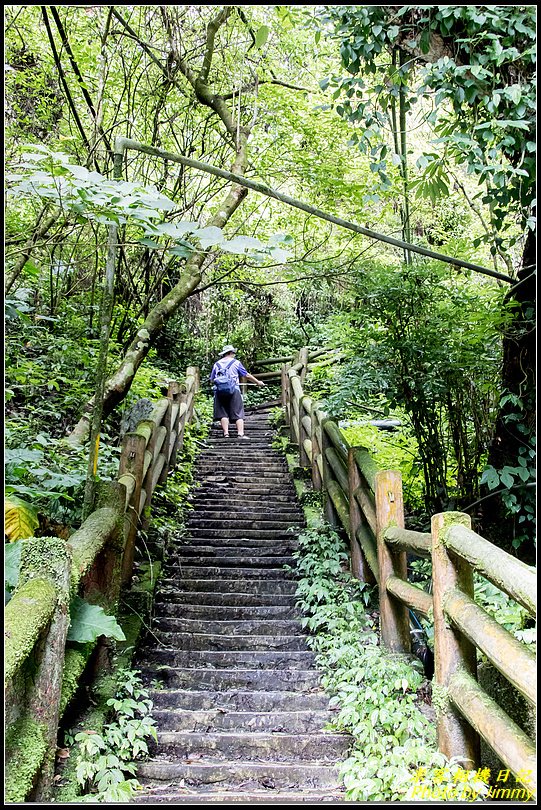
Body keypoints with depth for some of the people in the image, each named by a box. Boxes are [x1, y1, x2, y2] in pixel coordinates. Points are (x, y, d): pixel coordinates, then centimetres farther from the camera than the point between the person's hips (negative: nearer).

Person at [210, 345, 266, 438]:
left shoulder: (217, 364, 13)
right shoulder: (236, 363, 6)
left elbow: (212, 380, 17)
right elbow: (247, 375, 9)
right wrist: (257, 382, 22)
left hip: (219, 391, 2)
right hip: (233, 390, -2)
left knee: (223, 413, 4)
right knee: (238, 414, -1)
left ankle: (226, 433, -4)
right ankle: (240, 434, -12)